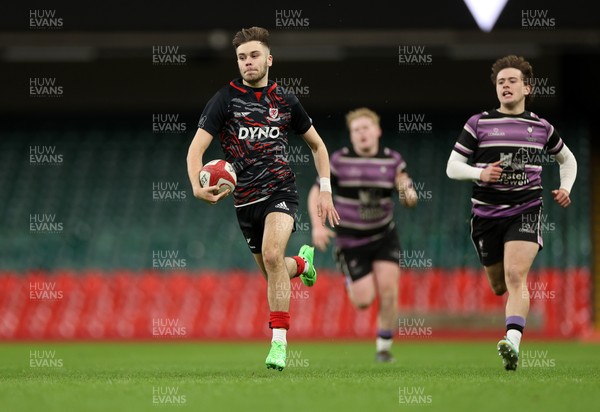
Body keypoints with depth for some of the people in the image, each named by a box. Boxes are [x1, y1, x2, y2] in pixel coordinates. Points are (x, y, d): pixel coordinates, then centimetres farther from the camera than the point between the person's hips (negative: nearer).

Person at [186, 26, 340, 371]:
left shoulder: (285, 102, 4)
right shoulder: (225, 99, -2)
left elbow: (317, 144, 18)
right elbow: (196, 149, -9)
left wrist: (326, 191, 9)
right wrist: (197, 187, -28)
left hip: (280, 190, -2)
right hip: (245, 198, 2)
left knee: (272, 255, -27)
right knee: (271, 273, 13)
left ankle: (279, 342, -23)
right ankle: (303, 262, 51)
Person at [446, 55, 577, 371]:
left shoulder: (541, 127, 7)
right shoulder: (478, 124, 2)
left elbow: (567, 158, 25)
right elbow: (452, 167, 1)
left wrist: (565, 188, 7)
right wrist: (480, 173, -18)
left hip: (525, 211, -2)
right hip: (486, 213, 2)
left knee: (516, 276, -22)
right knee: (499, 286, 10)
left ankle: (512, 343, -35)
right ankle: (520, 309, 45)